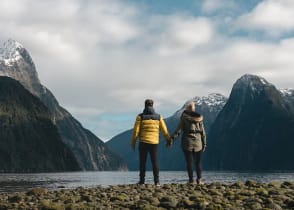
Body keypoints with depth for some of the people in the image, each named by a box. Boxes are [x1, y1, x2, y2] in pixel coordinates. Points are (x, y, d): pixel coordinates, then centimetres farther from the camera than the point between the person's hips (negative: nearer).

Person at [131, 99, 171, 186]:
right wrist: (168, 139, 21)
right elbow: (164, 130, 8)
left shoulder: (140, 117, -4)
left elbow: (136, 130, -5)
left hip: (143, 142, -2)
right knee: (155, 162, 5)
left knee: (142, 162, 5)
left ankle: (142, 181, 4)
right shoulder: (158, 117, 4)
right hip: (154, 143, 2)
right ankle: (157, 182, -1)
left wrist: (133, 142, 6)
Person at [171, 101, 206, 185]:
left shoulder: (184, 117, -3)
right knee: (198, 162, 11)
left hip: (187, 142, -3)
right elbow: (203, 132, 8)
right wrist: (204, 144, 13)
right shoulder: (199, 118, 7)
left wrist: (172, 138, -11)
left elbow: (179, 129, -11)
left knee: (189, 162, 0)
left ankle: (191, 180, -3)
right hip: (197, 142, 3)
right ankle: (199, 179, 5)